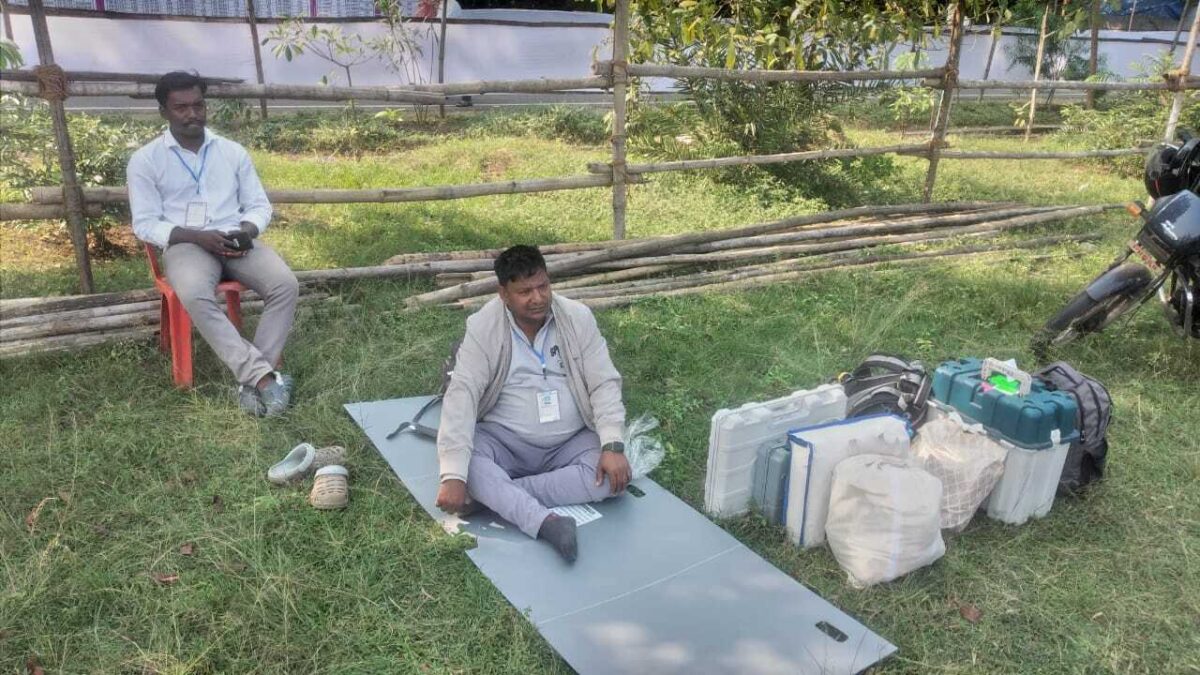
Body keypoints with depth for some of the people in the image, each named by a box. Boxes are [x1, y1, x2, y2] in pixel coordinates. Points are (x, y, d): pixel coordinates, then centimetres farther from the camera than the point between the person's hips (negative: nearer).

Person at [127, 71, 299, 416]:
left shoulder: (233, 151, 12)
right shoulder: (145, 160, 4)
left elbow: (260, 205, 13)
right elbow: (145, 224, 0)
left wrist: (247, 230, -11)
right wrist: (196, 236, -17)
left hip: (236, 241, 3)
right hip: (185, 244, -2)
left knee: (286, 284, -27)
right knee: (194, 294, -38)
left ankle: (252, 378, -25)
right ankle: (263, 375, -35)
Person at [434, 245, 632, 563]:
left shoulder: (578, 317, -7)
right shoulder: (483, 328, -13)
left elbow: (605, 384, -8)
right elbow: (461, 394, -22)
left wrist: (613, 446, -23)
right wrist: (453, 475, -33)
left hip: (569, 443, 2)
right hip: (505, 441, -1)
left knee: (613, 472, -27)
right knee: (464, 456, -32)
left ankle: (497, 496, -27)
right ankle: (546, 522, -43)